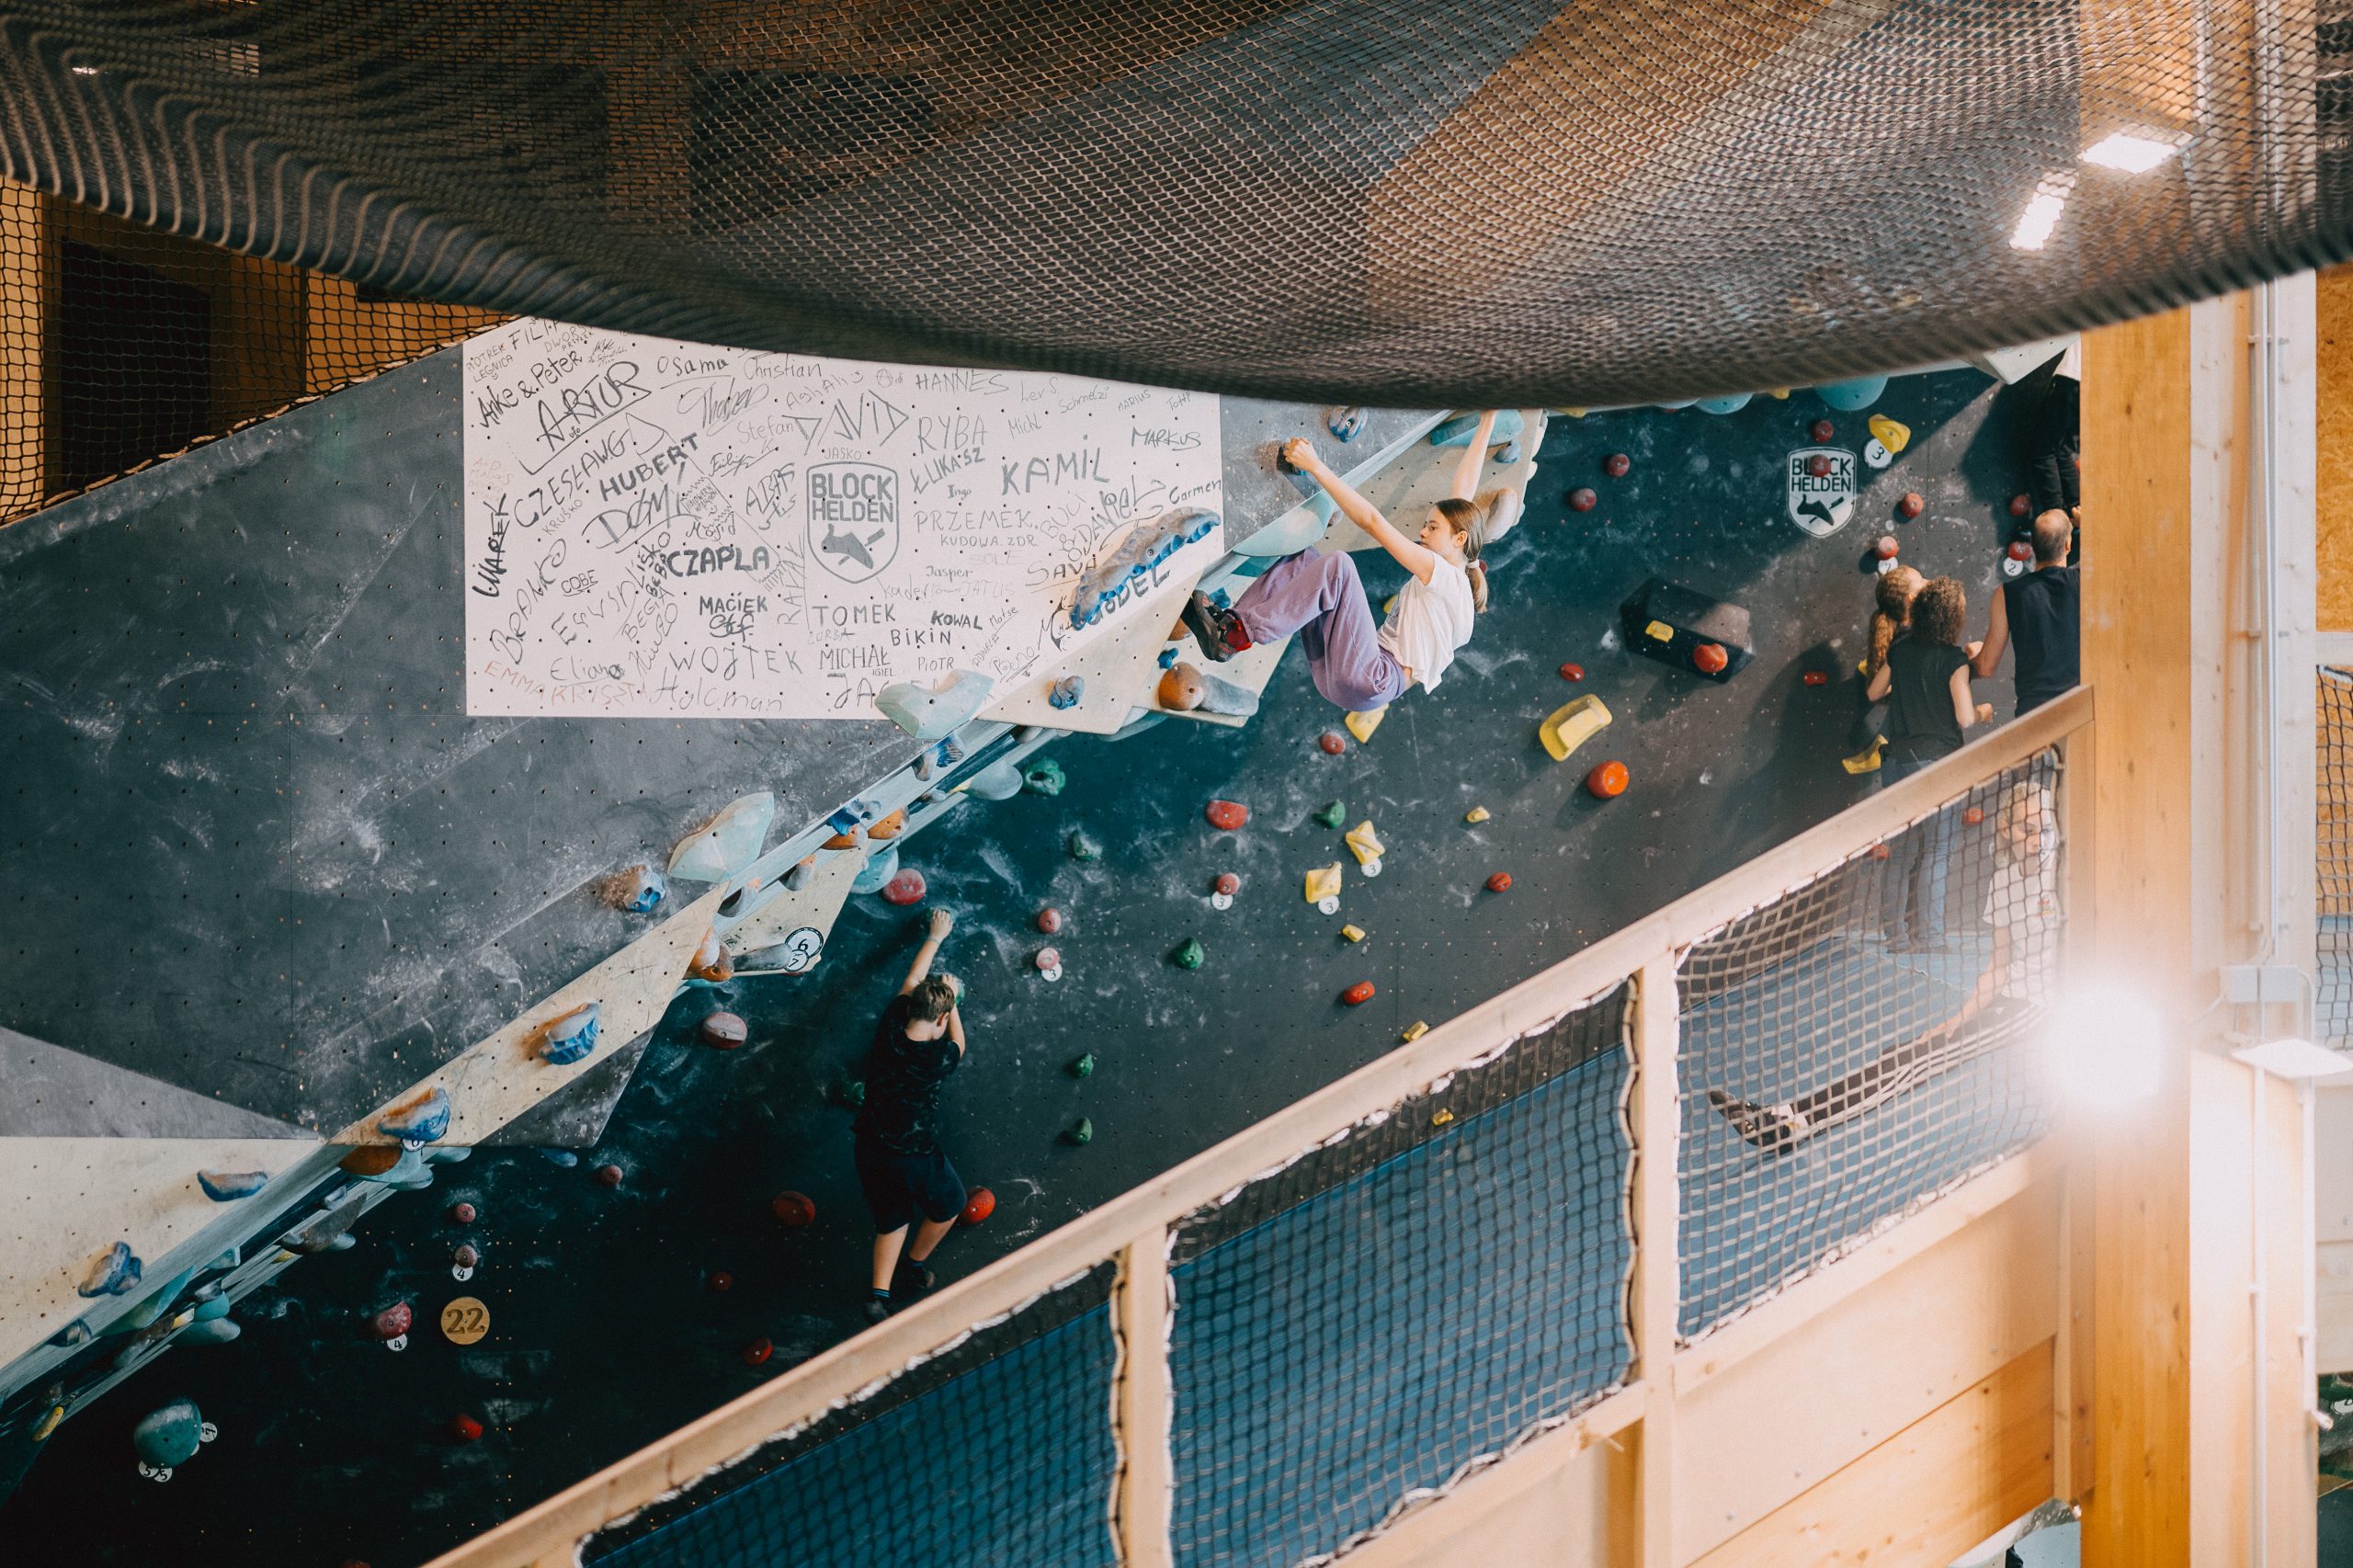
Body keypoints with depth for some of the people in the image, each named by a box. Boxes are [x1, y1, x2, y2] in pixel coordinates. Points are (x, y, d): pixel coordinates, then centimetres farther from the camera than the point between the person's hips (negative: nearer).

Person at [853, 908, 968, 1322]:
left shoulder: (889, 1029, -11)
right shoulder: (940, 1058, -22)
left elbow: (912, 979, 8)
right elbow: (957, 1043, 6)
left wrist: (936, 936, 23)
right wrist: (952, 996, 18)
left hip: (870, 1151, 5)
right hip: (914, 1159, -5)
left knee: (892, 1221, 26)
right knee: (948, 1205, 26)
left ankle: (879, 1295, 20)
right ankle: (915, 1267, 42)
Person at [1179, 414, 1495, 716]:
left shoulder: (1443, 574, -7)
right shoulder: (1459, 565, 18)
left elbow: (1371, 521, -12)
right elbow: (1463, 487, 24)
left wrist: (1315, 466, -11)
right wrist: (1486, 424, 25)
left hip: (1372, 683, -10)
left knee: (1337, 564, -26)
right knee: (1304, 559, 5)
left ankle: (1237, 637, -26)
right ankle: (1227, 622, -9)